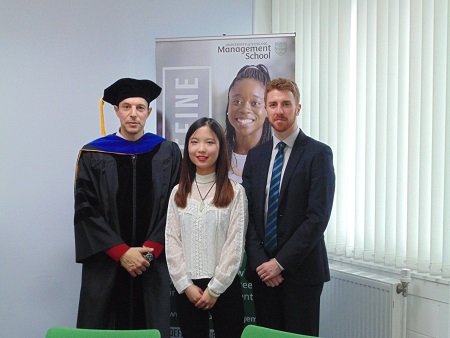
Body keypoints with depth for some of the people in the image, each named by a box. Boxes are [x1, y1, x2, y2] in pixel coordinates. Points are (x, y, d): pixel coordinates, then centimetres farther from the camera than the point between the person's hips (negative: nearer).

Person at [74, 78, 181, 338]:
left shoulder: (168, 153, 5)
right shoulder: (93, 156, 2)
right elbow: (86, 211, -4)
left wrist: (150, 250, -10)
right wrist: (122, 252, -11)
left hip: (153, 265, 1)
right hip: (106, 266, 0)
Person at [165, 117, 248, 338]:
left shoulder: (235, 192, -3)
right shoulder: (178, 193, 6)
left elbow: (235, 245, -7)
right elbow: (172, 242, 2)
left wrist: (214, 289, -10)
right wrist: (186, 285, -7)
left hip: (224, 287, -2)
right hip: (186, 289, 3)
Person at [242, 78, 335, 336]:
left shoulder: (318, 154, -6)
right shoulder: (256, 155, 10)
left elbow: (318, 217, -12)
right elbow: (247, 213, 7)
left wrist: (281, 262, -14)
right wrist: (259, 261, -5)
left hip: (301, 271, -4)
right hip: (262, 269, 4)